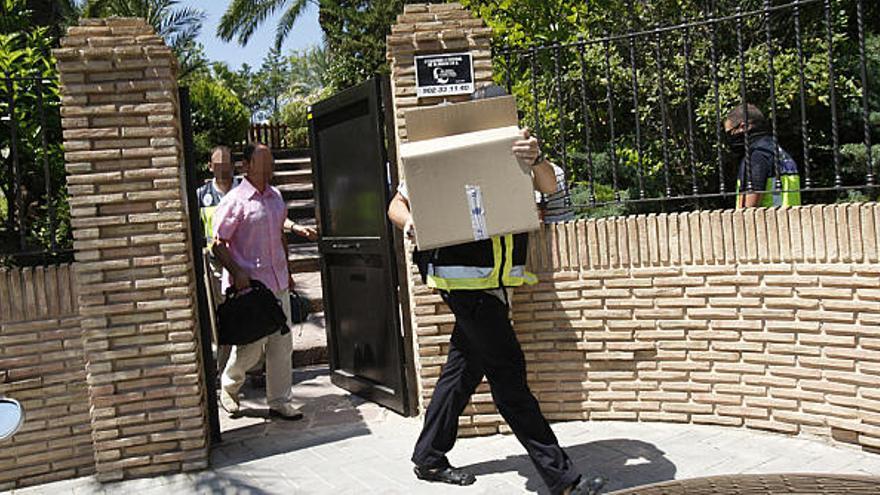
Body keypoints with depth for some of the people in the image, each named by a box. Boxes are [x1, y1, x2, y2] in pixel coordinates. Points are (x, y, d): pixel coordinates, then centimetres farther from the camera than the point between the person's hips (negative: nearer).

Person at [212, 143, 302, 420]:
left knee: (282, 345, 7)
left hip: (277, 283, 7)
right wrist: (236, 273, -20)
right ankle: (228, 387, 27)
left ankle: (279, 401, 18)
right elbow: (218, 244, -10)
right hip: (249, 286, -7)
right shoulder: (235, 200, -10)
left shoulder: (276, 196, 12)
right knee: (250, 347, -1)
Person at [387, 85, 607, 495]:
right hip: (465, 280, -6)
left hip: (495, 283, 6)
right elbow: (397, 204, 3)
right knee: (508, 373, -5)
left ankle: (429, 459, 30)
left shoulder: (513, 155, 9)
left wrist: (536, 159, -31)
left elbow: (549, 186, -9)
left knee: (464, 369, 15)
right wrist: (408, 222, -21)